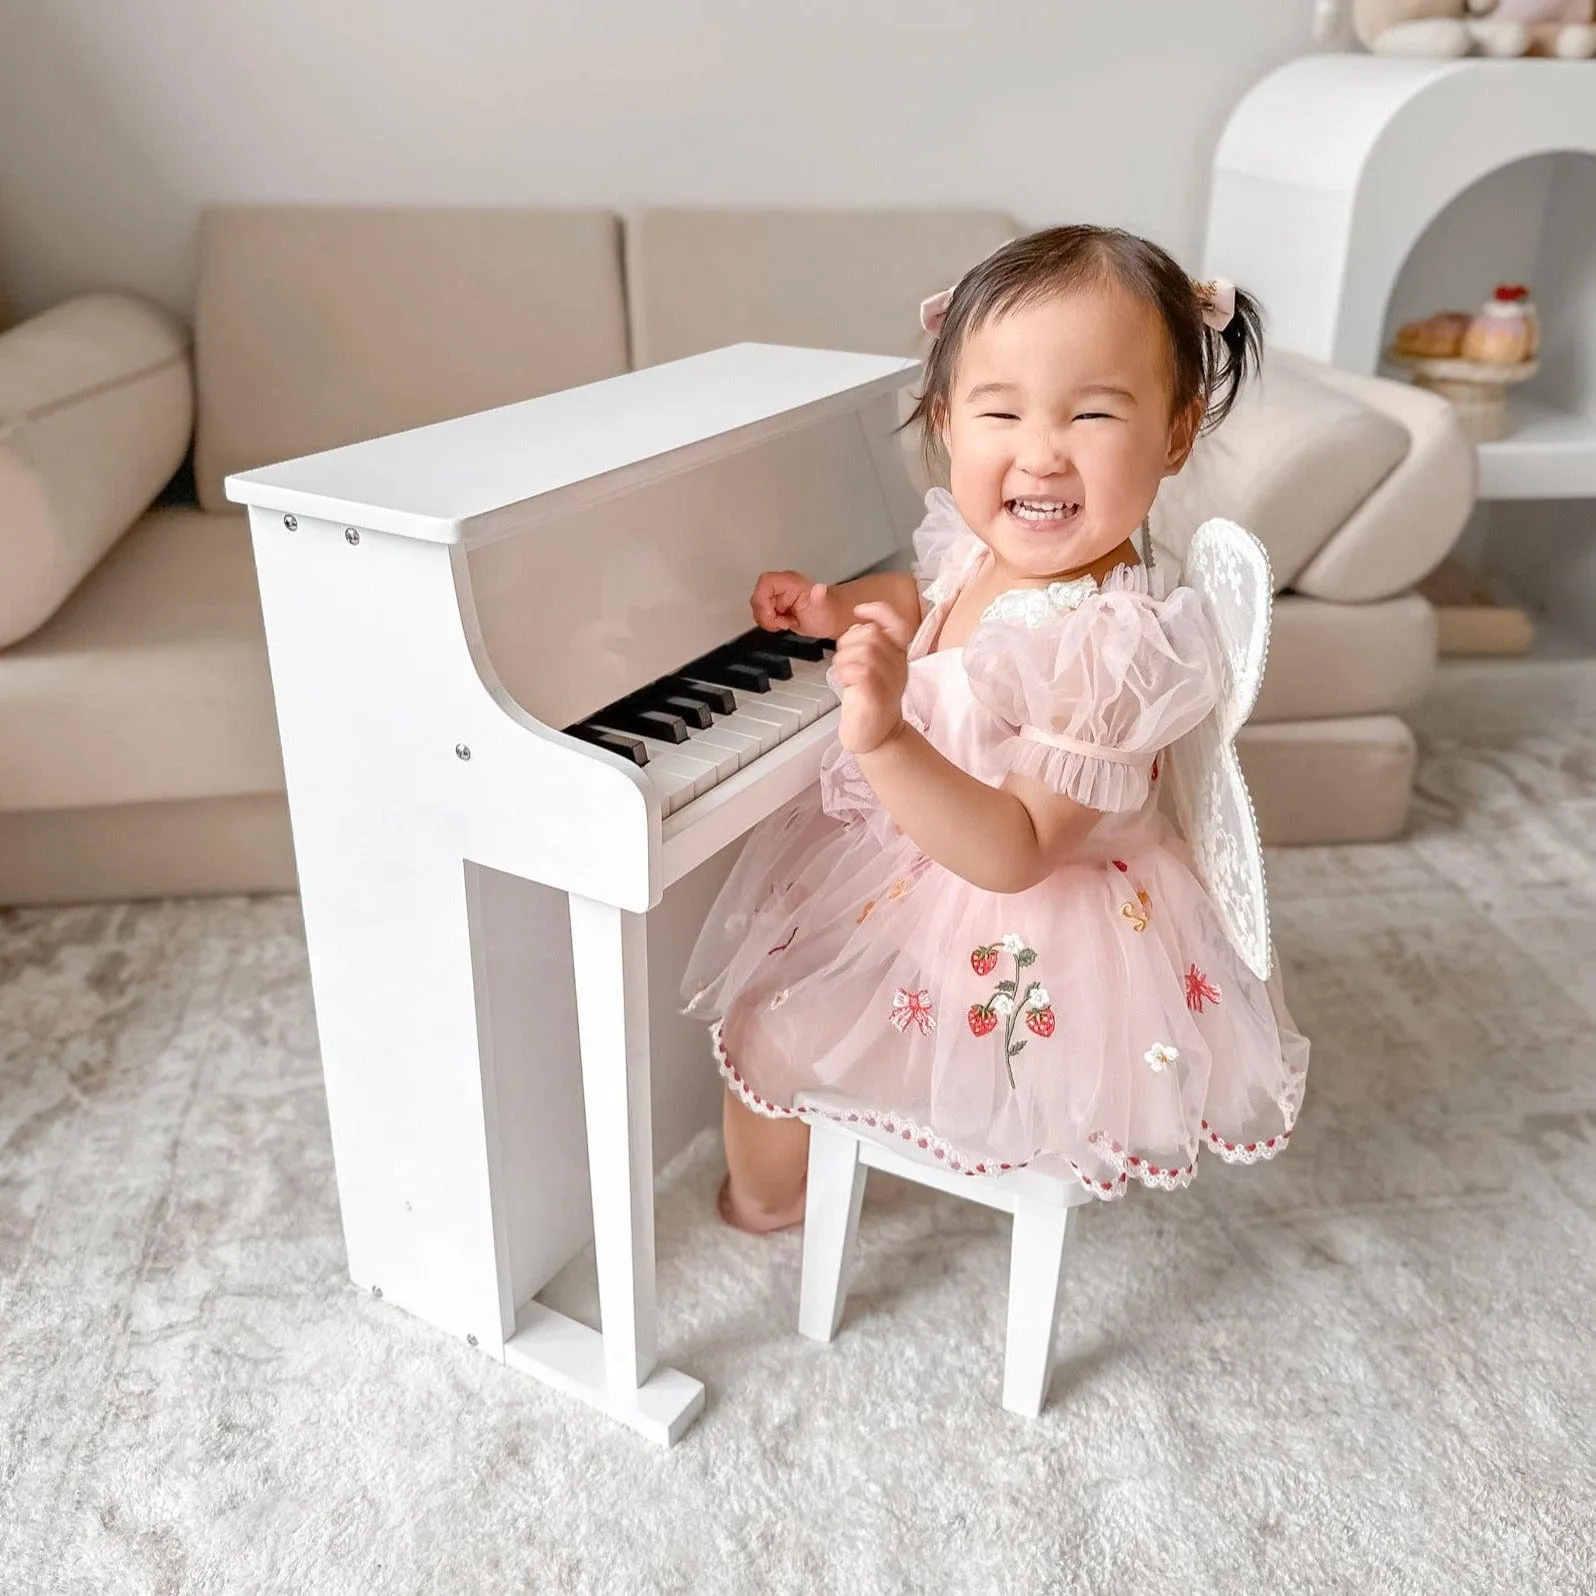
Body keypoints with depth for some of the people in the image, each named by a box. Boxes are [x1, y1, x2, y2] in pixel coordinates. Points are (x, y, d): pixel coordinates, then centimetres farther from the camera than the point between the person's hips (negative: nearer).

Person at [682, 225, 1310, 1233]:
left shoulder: (1113, 645, -36)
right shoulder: (983, 547, -10)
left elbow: (1014, 853, -36)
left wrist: (885, 740, -49)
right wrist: (838, 609, -1)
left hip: (1011, 935, -8)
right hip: (914, 865, 9)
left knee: (764, 1025, 1)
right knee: (761, 949, 28)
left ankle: (765, 1197, 36)